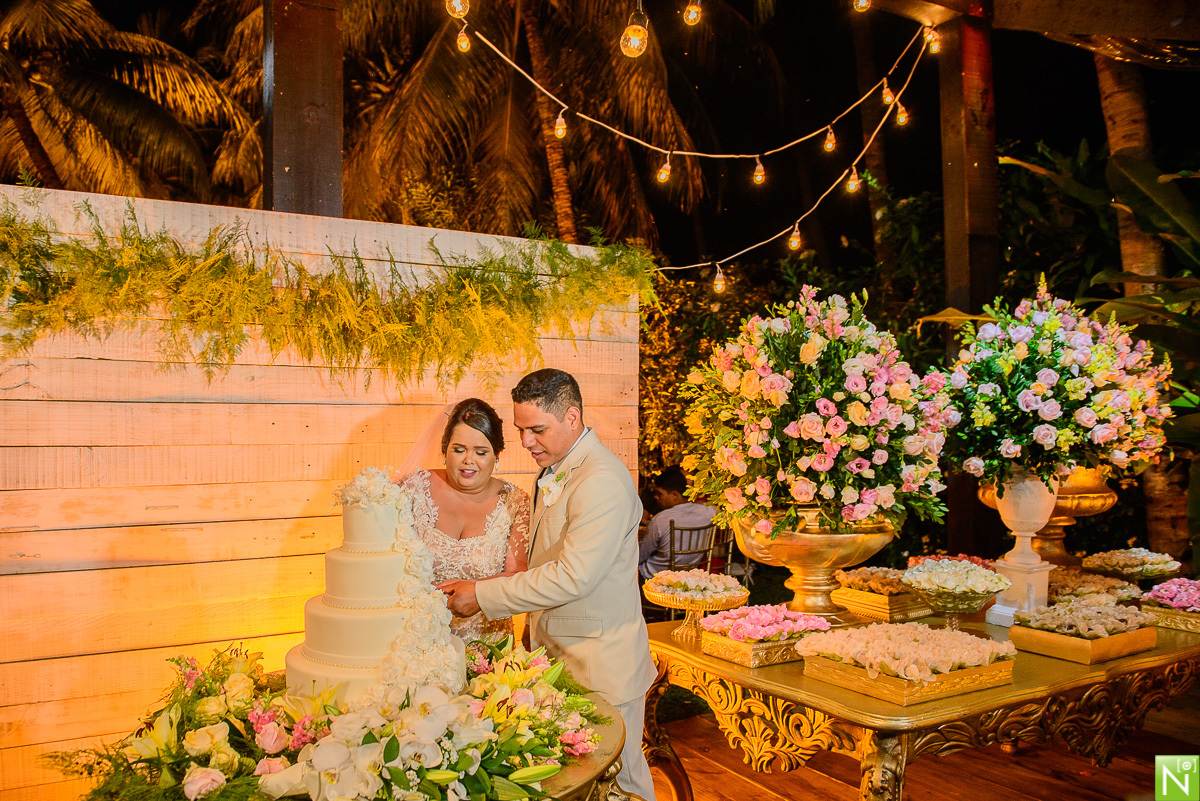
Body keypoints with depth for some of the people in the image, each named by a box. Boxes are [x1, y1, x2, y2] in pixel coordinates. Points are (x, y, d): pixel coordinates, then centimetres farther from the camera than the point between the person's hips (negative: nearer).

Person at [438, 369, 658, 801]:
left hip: (600, 662, -8)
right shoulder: (554, 470, 8)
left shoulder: (603, 482, -23)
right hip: (557, 652, 9)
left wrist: (483, 595, -21)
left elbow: (573, 577, -27)